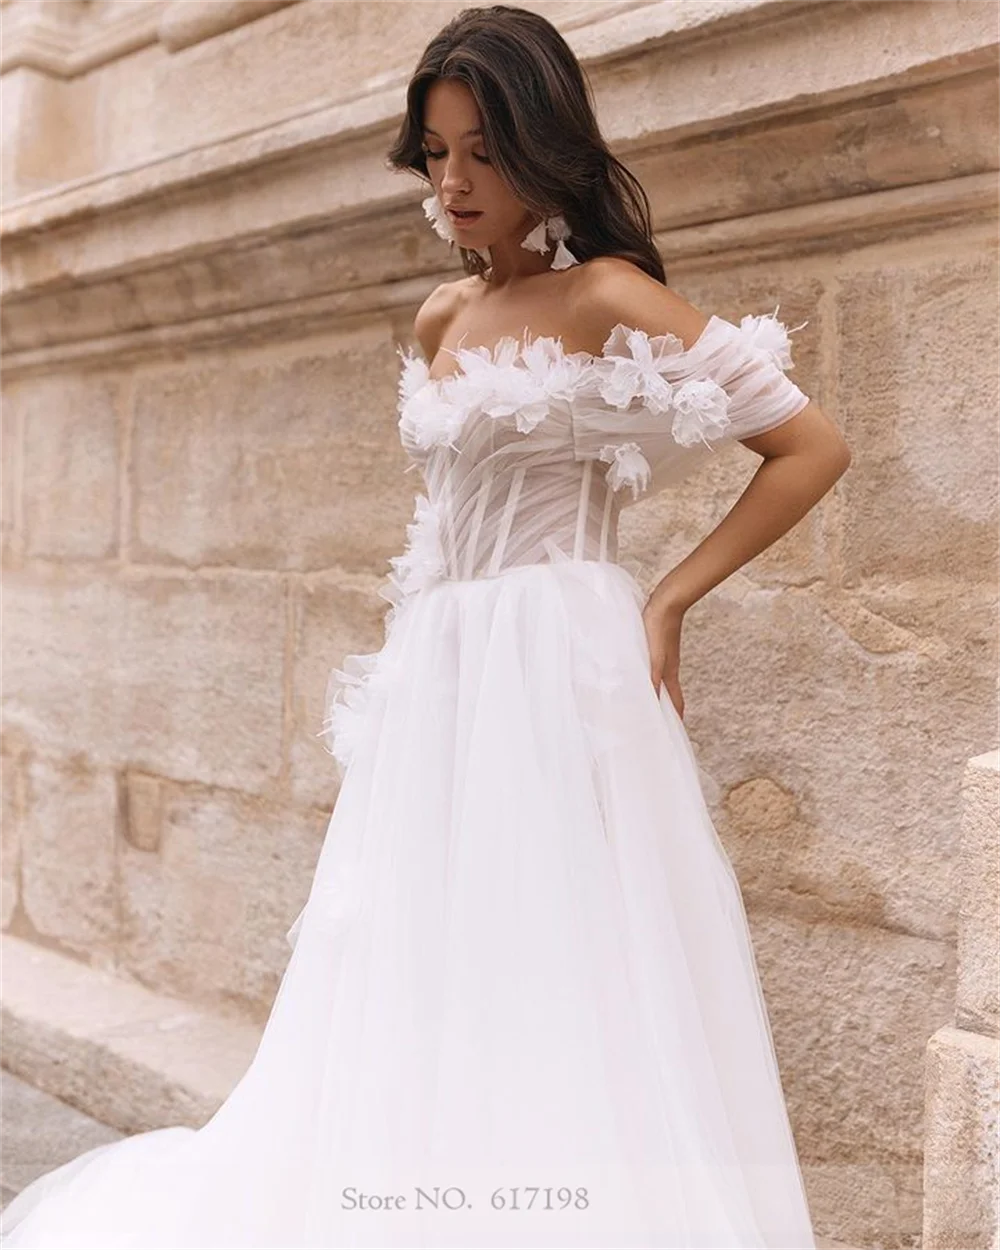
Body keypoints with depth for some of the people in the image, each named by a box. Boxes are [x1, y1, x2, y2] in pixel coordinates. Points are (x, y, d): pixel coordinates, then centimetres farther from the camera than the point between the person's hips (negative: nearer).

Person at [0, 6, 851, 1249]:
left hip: (557, 678, -7)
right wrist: (391, 690, 17)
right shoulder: (441, 319, 15)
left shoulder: (607, 298, -5)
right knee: (420, 1005, 9)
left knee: (556, 1001, -4)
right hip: (439, 682, 7)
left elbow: (813, 447, -7)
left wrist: (666, 600, -9)